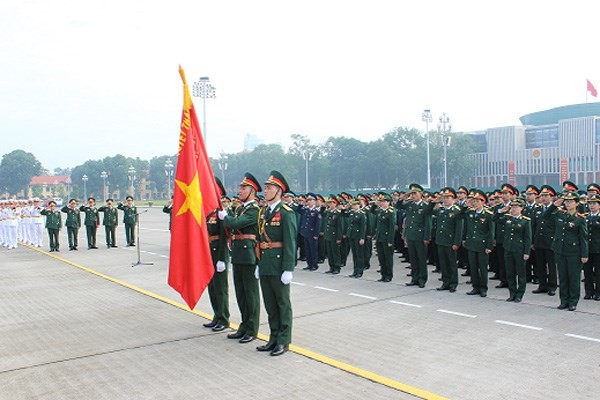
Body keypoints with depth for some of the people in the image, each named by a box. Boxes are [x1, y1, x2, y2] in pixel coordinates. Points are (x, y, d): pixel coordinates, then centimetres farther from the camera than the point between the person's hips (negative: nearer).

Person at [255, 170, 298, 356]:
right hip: (265, 266, 8)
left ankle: (284, 341, 15)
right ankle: (274, 339, 26)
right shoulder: (263, 212, 12)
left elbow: (290, 243, -15)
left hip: (279, 265, -7)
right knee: (270, 304, 15)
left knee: (283, 303, 5)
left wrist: (288, 269, -18)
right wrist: (259, 264, 13)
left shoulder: (286, 212, -12)